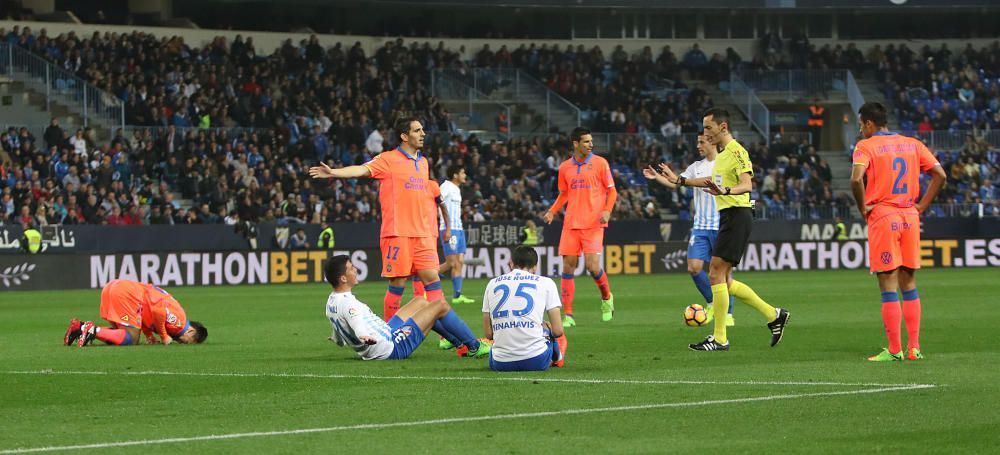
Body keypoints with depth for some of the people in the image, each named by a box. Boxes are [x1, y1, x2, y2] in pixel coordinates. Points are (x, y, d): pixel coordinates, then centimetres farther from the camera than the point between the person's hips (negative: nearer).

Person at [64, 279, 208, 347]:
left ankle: (80, 327, 5)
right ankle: (94, 330, -16)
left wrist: (149, 335, 11)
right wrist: (164, 337, -9)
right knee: (131, 339, -9)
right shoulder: (180, 321, -6)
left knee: (119, 336, 14)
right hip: (126, 293, -10)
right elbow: (158, 311, -25)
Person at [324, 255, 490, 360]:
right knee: (441, 305, 1)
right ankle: (475, 347, 19)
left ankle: (461, 343, 34)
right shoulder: (348, 304, -29)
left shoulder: (331, 302, 1)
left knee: (419, 301, 25)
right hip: (394, 348, -10)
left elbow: (339, 340, 16)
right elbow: (364, 335, -42)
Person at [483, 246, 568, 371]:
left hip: (501, 364, 2)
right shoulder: (546, 283, 6)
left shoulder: (492, 284, 14)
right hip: (536, 361, -2)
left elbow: (488, 333, 12)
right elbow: (557, 331, 4)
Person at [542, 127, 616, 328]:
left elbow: (611, 191, 2)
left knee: (592, 265, -13)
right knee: (568, 267, -1)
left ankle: (606, 298, 18)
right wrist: (552, 212, 5)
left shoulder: (600, 163, -1)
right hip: (571, 224, 3)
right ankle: (568, 315, 5)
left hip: (593, 224, -3)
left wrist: (607, 211, -15)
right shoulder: (565, 167, 8)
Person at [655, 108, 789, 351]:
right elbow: (714, 181, 36)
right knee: (724, 280, 9)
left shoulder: (736, 151, -12)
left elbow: (747, 184, -23)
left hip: (737, 215, -10)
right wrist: (679, 180, 37)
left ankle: (719, 338, -8)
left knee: (716, 274, -11)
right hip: (728, 216, 10)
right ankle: (774, 315, 16)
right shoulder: (722, 154, 19)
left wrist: (725, 191, -41)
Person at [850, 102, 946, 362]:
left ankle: (894, 350, -3)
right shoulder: (912, 145, 12)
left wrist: (862, 208, -7)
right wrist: (921, 206, 9)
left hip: (882, 217, -5)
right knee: (909, 284, 11)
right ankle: (914, 348, 10)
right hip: (910, 218, 5)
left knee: (888, 286, -3)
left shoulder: (866, 146, -4)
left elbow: (856, 178, -21)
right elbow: (940, 175, 8)